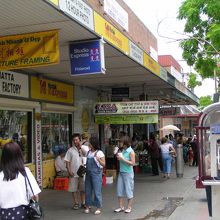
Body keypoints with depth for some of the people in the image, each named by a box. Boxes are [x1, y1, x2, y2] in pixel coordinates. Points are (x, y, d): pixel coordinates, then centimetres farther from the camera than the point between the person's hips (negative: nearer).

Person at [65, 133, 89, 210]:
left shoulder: (84, 148, 3)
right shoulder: (70, 150, 3)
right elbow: (67, 161, 1)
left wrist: (80, 147, -14)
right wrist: (69, 171, -8)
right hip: (73, 173, 0)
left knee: (83, 188, 8)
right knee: (74, 189, 6)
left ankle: (83, 203, 21)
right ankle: (76, 203, 19)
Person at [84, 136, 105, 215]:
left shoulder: (99, 153, -8)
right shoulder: (89, 152, 8)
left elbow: (103, 164, -9)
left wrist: (98, 159, -22)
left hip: (96, 174, -6)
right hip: (88, 173, 6)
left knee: (97, 191, -1)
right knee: (88, 190, 10)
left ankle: (98, 208, 8)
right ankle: (87, 206, 22)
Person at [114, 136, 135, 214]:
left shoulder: (131, 152, -13)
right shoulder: (123, 150, 6)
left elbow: (132, 163, -17)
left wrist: (122, 159, -19)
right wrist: (119, 158, -3)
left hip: (128, 173, -7)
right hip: (121, 172, 7)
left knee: (129, 190, 4)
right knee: (119, 190, 8)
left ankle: (129, 207, 16)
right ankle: (121, 207, 19)